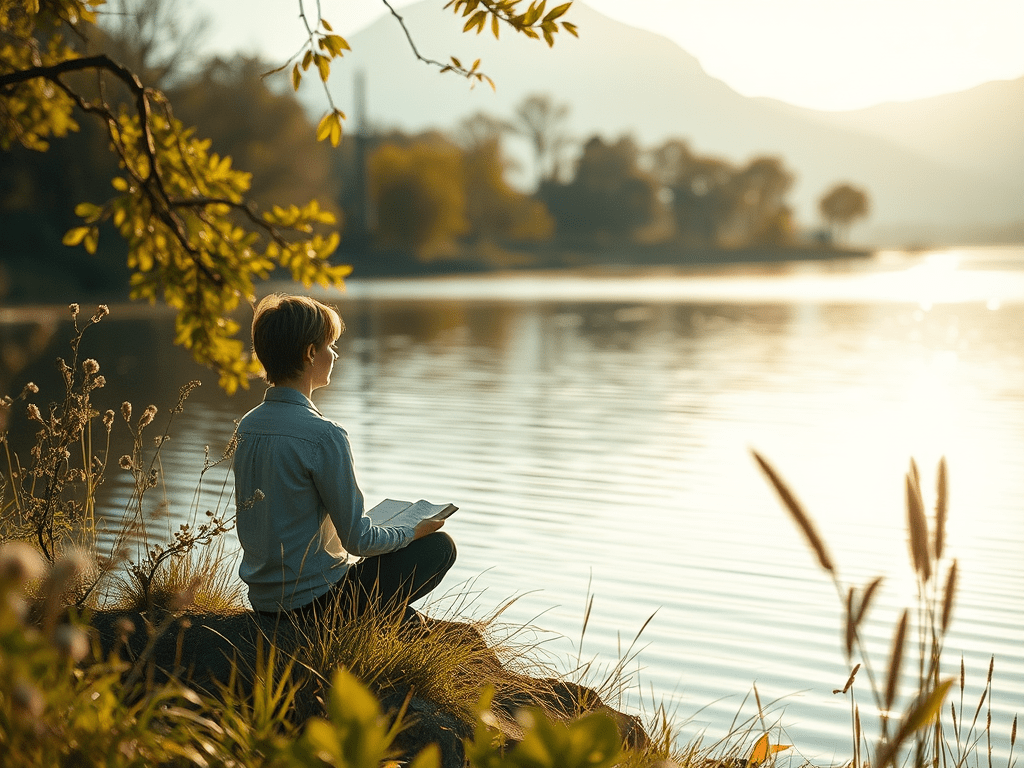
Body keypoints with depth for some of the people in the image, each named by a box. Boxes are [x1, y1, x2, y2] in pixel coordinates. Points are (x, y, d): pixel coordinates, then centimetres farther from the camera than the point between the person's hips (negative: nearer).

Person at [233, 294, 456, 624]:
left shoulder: (247, 426, 3)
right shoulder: (323, 435, -22)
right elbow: (358, 540, -17)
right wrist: (414, 532, 3)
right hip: (313, 601, -8)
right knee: (439, 545, 7)